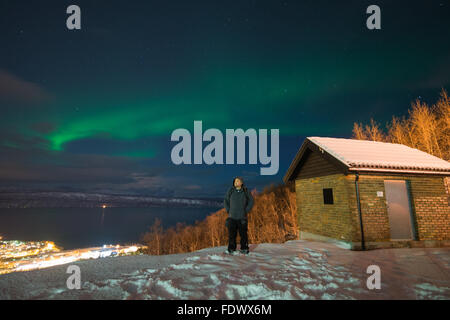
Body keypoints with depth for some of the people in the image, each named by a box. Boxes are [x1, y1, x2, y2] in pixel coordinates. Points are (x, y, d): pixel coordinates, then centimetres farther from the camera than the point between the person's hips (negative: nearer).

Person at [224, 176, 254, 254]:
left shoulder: (246, 191, -1)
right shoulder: (230, 191, 1)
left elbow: (251, 201, 8)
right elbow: (226, 201, 12)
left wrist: (246, 211, 0)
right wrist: (228, 211, 4)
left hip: (242, 217, -1)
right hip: (232, 217, 1)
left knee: (243, 233, 1)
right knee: (231, 233, 2)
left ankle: (244, 249, 15)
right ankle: (231, 249, 14)